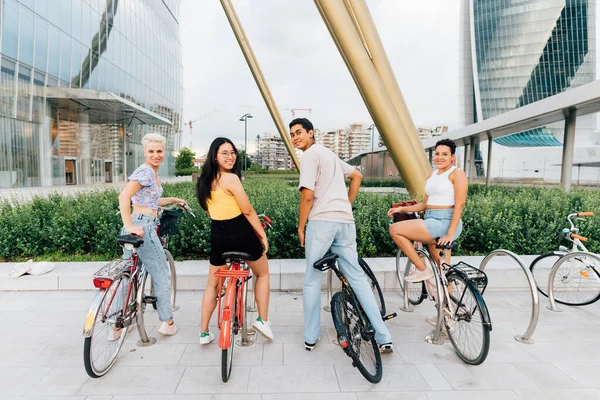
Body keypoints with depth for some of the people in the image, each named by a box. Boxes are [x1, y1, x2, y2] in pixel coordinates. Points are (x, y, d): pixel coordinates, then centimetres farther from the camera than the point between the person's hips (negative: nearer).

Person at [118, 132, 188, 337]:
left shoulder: (153, 173, 17)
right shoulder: (145, 170, -12)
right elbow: (124, 196, -24)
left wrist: (173, 200, 36)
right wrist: (130, 226, -27)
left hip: (140, 226, 9)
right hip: (143, 226, -9)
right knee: (162, 275, 4)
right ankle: (167, 322, 17)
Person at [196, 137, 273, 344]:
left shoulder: (205, 180, 6)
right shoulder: (231, 178, -18)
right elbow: (248, 211, -16)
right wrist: (263, 235, -6)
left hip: (218, 236, 6)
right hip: (241, 233, -6)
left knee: (212, 284, 20)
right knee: (262, 273, 19)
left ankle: (204, 332, 25)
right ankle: (263, 320, 21)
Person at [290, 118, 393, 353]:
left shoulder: (309, 156, -4)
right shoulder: (328, 153, 22)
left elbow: (307, 196, -13)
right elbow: (357, 176, 30)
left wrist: (300, 227, -2)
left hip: (321, 221, -7)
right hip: (345, 221, 7)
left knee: (312, 280, 7)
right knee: (357, 277, 10)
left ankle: (311, 338, 17)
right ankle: (383, 337, 11)